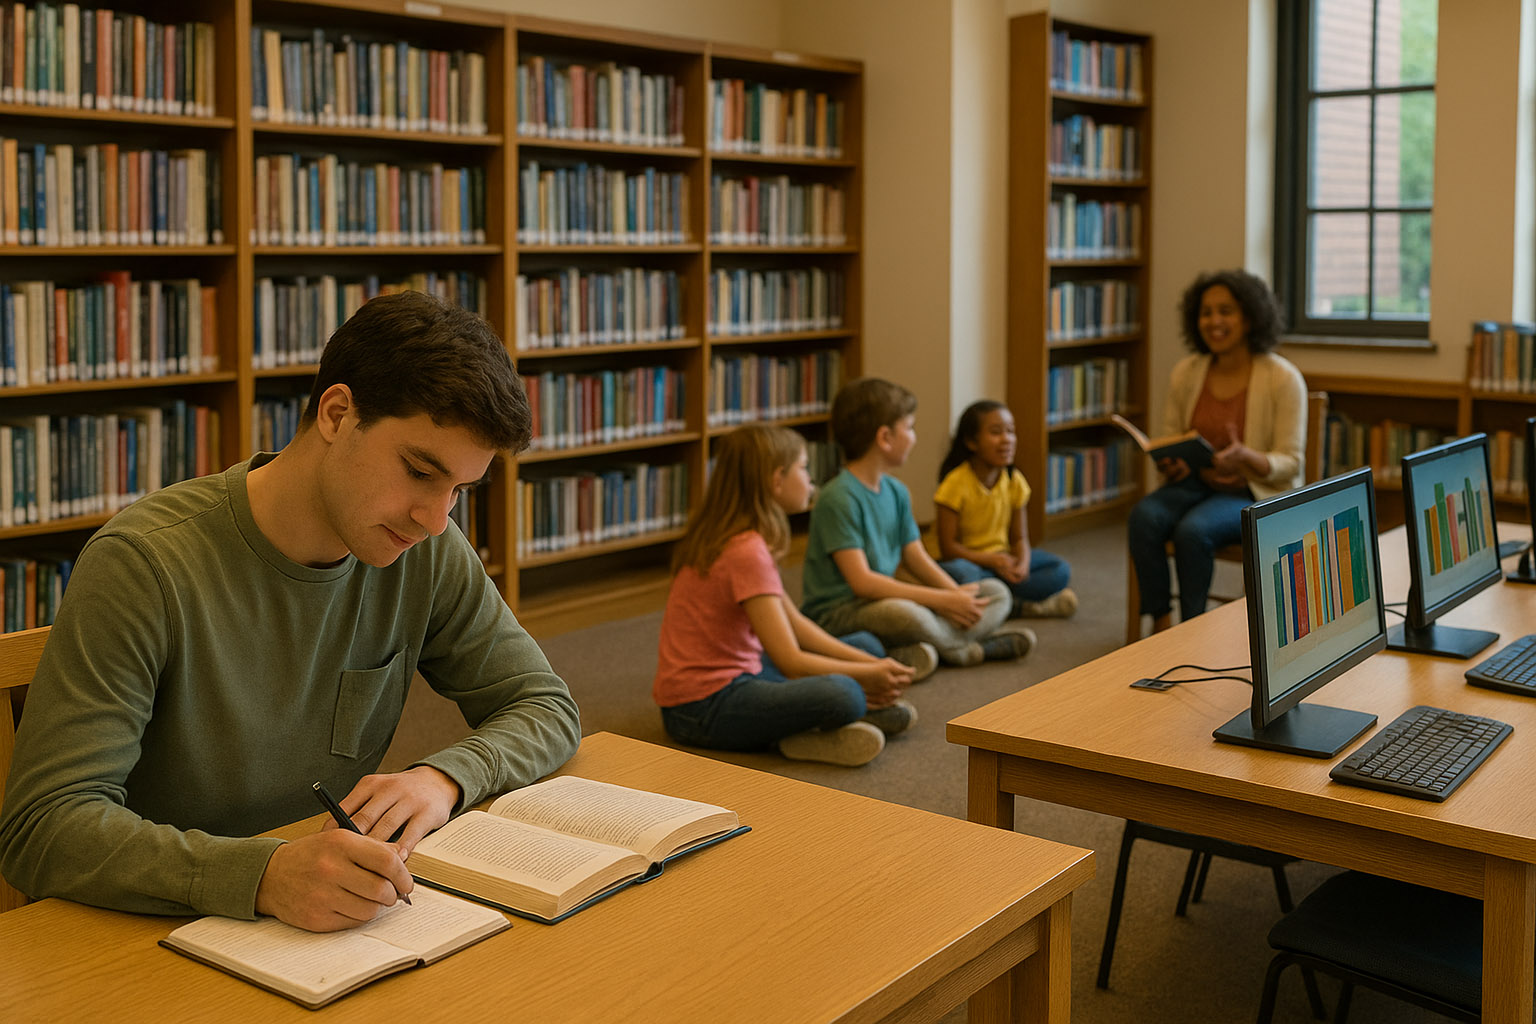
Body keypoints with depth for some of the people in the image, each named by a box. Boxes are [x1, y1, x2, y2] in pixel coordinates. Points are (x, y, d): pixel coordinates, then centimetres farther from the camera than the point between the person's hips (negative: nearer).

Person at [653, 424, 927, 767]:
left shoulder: (735, 538, 9)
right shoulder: (747, 552, -22)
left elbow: (794, 622, 11)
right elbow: (790, 661, -21)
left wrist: (867, 663, 2)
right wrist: (867, 675, -8)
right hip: (699, 709, -11)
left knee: (866, 646, 15)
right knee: (841, 695, -35)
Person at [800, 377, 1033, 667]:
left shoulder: (896, 491, 10)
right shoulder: (838, 498, -18)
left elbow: (916, 558, 11)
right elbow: (862, 581, -24)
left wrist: (956, 596, -9)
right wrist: (940, 600, -22)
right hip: (837, 611, -9)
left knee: (997, 593, 7)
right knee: (904, 613, -42)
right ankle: (968, 647, -10)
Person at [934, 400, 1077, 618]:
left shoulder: (1015, 482, 0)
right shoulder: (956, 483, -17)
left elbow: (1019, 538, 4)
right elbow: (948, 547, -17)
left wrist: (1023, 563, -19)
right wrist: (993, 561, -25)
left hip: (1001, 558, 6)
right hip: (966, 559, -6)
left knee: (1060, 571, -11)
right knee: (962, 575, -41)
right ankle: (1020, 605, -22)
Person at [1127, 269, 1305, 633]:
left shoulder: (1284, 379, -9)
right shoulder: (1186, 373, 4)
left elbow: (1289, 464, -9)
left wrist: (1244, 457, -29)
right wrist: (1169, 465, -13)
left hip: (1254, 493, -4)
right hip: (1196, 483, 4)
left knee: (1193, 529, -34)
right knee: (1144, 516, -28)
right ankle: (1160, 624, -19)